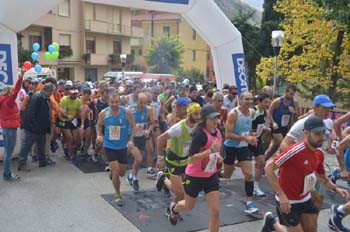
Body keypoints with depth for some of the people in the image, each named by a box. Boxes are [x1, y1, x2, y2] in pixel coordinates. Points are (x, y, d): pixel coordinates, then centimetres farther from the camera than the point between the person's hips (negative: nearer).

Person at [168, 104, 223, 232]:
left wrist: (217, 156, 2)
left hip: (211, 175, 5)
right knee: (189, 206, 20)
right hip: (195, 176, -5)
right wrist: (210, 150, -39)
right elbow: (191, 159, -32)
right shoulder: (200, 134, -26)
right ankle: (174, 208, 57)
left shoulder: (217, 132, -3)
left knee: (215, 211, -3)